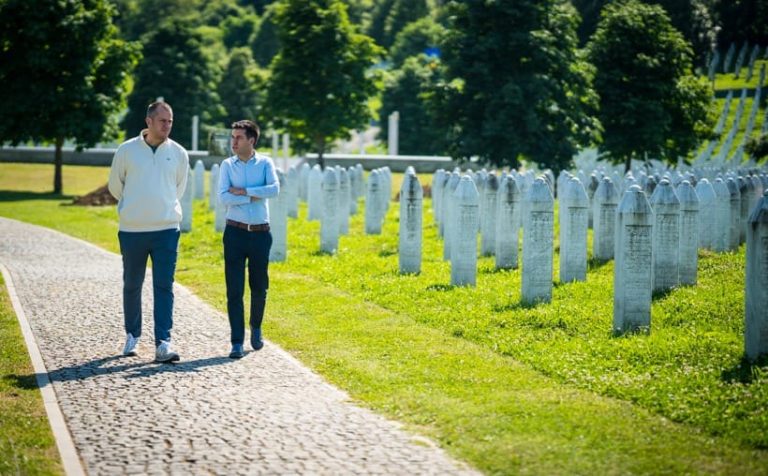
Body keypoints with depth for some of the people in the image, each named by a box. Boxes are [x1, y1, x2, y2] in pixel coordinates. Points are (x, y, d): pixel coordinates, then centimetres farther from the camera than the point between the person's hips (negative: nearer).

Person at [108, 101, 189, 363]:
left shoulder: (178, 153, 2)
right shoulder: (127, 150, -2)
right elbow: (115, 186, 12)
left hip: (166, 230, 0)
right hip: (132, 231, 0)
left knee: (164, 287, -7)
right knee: (132, 285, 11)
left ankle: (163, 343, -10)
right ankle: (132, 335, 28)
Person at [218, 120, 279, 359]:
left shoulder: (265, 163, 3)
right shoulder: (227, 165, 3)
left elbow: (274, 189, -15)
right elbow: (224, 197, -10)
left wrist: (242, 191, -16)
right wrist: (255, 196, -12)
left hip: (260, 232, 1)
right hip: (235, 232, 0)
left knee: (259, 287, 11)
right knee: (234, 289, -4)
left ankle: (256, 328, 37)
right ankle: (237, 342, -1)